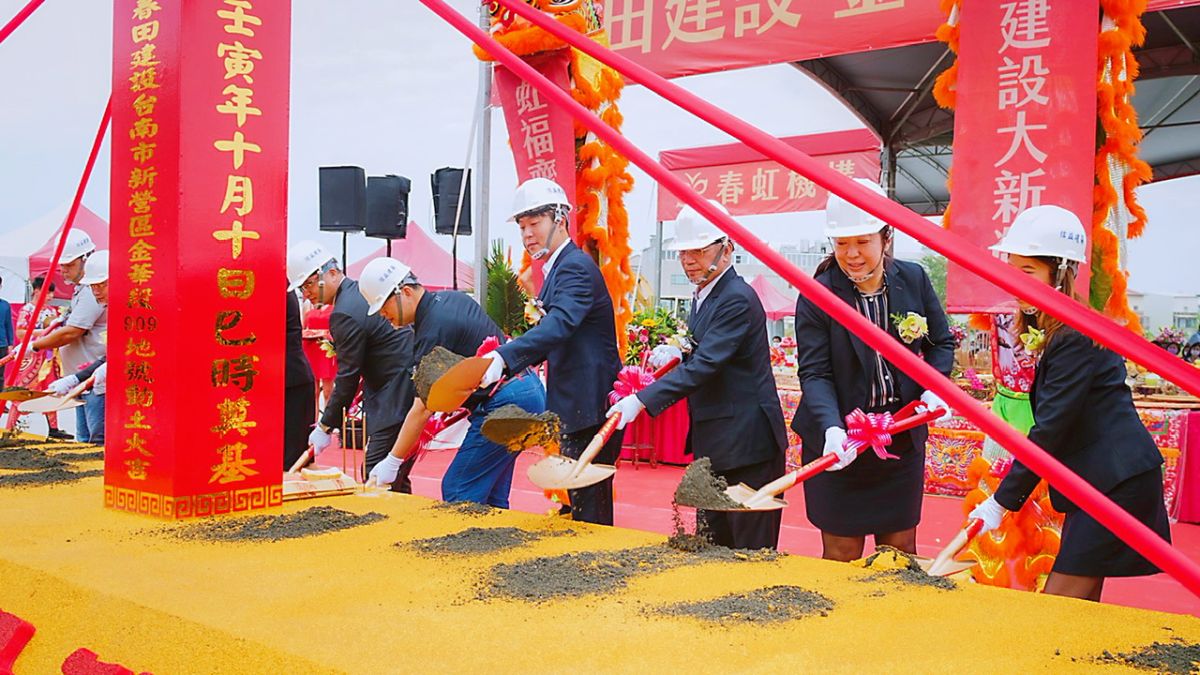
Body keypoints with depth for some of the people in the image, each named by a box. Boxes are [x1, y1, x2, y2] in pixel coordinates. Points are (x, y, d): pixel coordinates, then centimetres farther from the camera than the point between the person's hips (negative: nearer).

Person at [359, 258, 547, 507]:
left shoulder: (433, 330, -18)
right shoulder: (452, 298, 10)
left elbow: (423, 409, -16)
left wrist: (392, 462, -9)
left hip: (504, 406, -10)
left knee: (457, 493, -5)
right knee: (491, 498, 14)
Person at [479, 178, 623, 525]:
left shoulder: (576, 267, -15)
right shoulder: (559, 268, 16)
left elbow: (559, 324, -32)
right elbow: (550, 332, 22)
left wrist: (504, 357, -43)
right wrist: (507, 365, 9)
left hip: (592, 408, -11)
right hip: (577, 407, 11)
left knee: (588, 507, -6)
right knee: (580, 501, 17)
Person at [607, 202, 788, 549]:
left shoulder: (738, 299, -17)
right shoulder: (703, 297, 13)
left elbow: (706, 364, -26)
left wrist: (641, 401, -30)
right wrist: (677, 354, 0)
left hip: (746, 443, -10)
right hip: (713, 443, 10)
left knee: (750, 550, -1)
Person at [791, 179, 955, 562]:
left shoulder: (914, 279, -3)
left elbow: (941, 343, 10)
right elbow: (814, 372, -16)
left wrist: (934, 388, -9)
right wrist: (832, 428, -31)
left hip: (902, 439, 3)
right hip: (840, 441, -3)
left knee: (900, 551, 14)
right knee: (841, 554, 6)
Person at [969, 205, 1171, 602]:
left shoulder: (1076, 335, -19)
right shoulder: (1043, 327, 11)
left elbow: (1051, 428, -20)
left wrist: (1001, 502, -16)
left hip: (1117, 482, -10)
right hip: (1094, 482, 10)